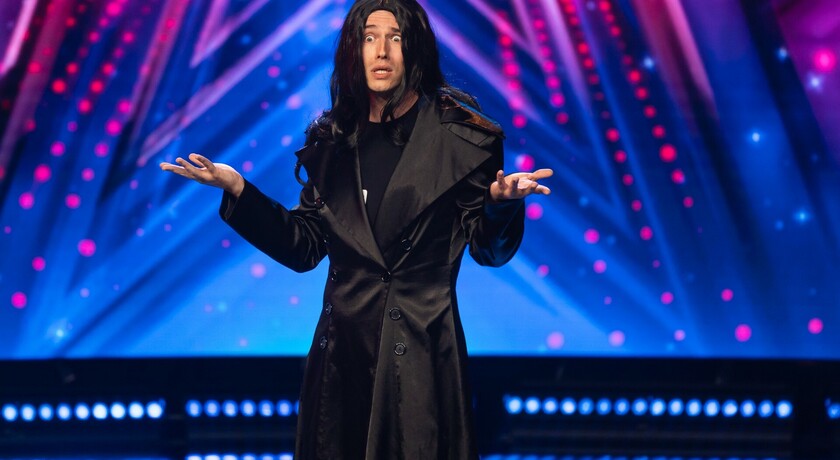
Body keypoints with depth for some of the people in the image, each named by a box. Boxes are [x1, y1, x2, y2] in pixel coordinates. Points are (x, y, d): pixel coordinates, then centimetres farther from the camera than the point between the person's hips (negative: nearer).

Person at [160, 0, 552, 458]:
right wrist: (237, 189, 1)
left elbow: (489, 251, -3)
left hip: (420, 350, -3)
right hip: (342, 348, 4)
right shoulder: (332, 141, 7)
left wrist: (502, 202, -23)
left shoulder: (460, 137, -5)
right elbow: (304, 249, 8)